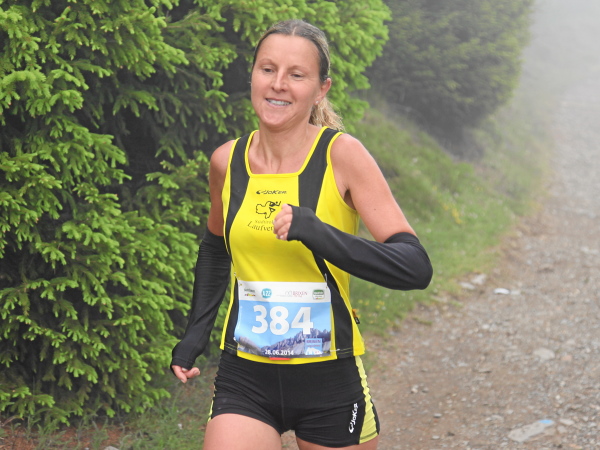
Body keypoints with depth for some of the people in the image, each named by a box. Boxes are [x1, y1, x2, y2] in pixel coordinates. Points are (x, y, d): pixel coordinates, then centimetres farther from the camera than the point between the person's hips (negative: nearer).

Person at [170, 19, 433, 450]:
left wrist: (318, 234, -30)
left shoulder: (342, 155, -11)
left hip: (330, 381, -2)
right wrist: (196, 331, 15)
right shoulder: (226, 161, 1)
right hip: (245, 381, 2)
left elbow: (416, 267, -19)